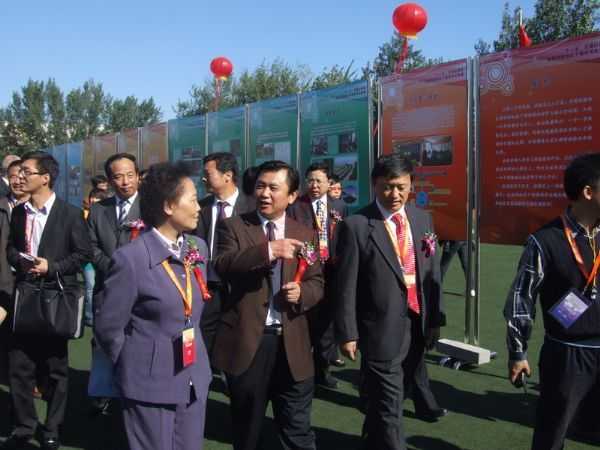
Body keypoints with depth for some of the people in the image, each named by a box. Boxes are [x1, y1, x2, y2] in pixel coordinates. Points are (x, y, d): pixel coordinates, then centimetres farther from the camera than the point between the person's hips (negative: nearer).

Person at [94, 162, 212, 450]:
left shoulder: (197, 248, 3)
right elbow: (108, 327, -8)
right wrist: (133, 367, 5)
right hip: (150, 383, -6)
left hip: (194, 378, 6)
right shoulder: (131, 258, -18)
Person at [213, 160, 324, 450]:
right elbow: (222, 266, -19)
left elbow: (317, 283, 9)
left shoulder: (304, 234, 8)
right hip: (246, 340, -2)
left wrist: (301, 292, -14)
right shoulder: (233, 226, -1)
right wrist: (268, 250, -30)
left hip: (291, 343, 2)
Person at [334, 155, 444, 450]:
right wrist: (347, 334, -10)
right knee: (389, 406, 2)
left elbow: (432, 272, 10)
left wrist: (434, 320, 9)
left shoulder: (422, 219, 6)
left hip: (416, 326, 6)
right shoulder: (356, 226, -11)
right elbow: (346, 285, -10)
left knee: (388, 398, 22)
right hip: (381, 329, -6)